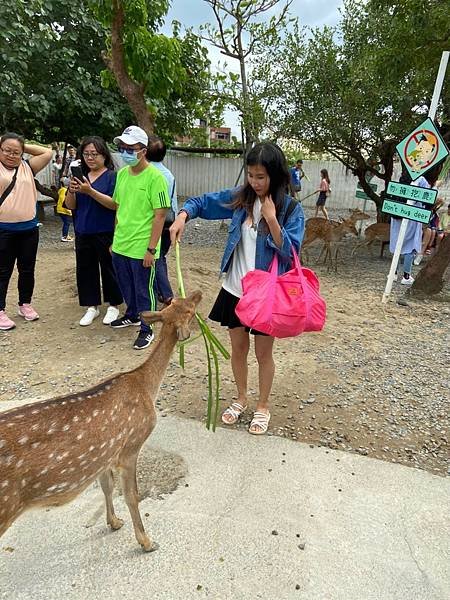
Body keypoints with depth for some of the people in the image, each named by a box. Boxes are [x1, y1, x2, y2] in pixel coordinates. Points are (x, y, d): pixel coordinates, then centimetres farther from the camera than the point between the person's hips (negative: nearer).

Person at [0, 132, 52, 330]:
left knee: (27, 270, 15)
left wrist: (23, 146, 5)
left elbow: (47, 153, 5)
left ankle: (25, 305, 31)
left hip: (29, 228, 4)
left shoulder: (27, 168, 7)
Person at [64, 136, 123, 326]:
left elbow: (115, 204, -18)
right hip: (83, 233, 6)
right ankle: (92, 306, 25)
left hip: (105, 234, -5)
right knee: (85, 269, 11)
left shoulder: (112, 176, -6)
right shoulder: (81, 176, 10)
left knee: (109, 269, 5)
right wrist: (71, 191, -11)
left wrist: (90, 191, -25)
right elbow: (70, 206, 9)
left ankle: (113, 305, 22)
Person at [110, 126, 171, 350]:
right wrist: (116, 238, 16)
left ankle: (147, 330, 23)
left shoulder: (155, 177, -14)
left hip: (141, 248, -7)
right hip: (120, 245, 7)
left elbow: (160, 216, -16)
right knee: (127, 287, 22)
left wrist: (151, 249, -17)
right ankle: (132, 315, 44)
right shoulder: (121, 174, 6)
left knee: (144, 291, 6)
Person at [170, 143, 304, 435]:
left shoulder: (291, 209, -11)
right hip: (235, 289, 4)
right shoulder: (239, 198, -1)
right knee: (238, 348, 17)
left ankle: (263, 406, 35)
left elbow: (290, 252, -17)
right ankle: (241, 399, 40)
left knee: (263, 353, 12)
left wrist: (271, 218, -26)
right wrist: (182, 216, -13)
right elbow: (201, 201, 7)